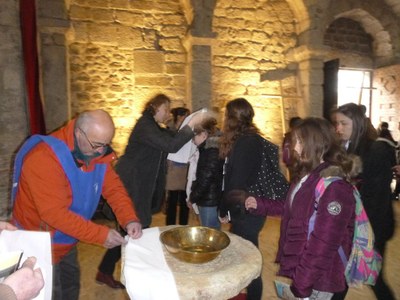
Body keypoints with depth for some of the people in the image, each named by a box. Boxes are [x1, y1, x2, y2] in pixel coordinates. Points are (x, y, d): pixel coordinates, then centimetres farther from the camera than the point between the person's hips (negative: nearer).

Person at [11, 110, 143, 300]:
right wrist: (101, 235, -33)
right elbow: (54, 213, -34)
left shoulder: (97, 153, -9)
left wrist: (130, 219, -23)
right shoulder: (45, 157, -32)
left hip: (67, 240, 7)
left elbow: (114, 187, -7)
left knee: (71, 284, 25)